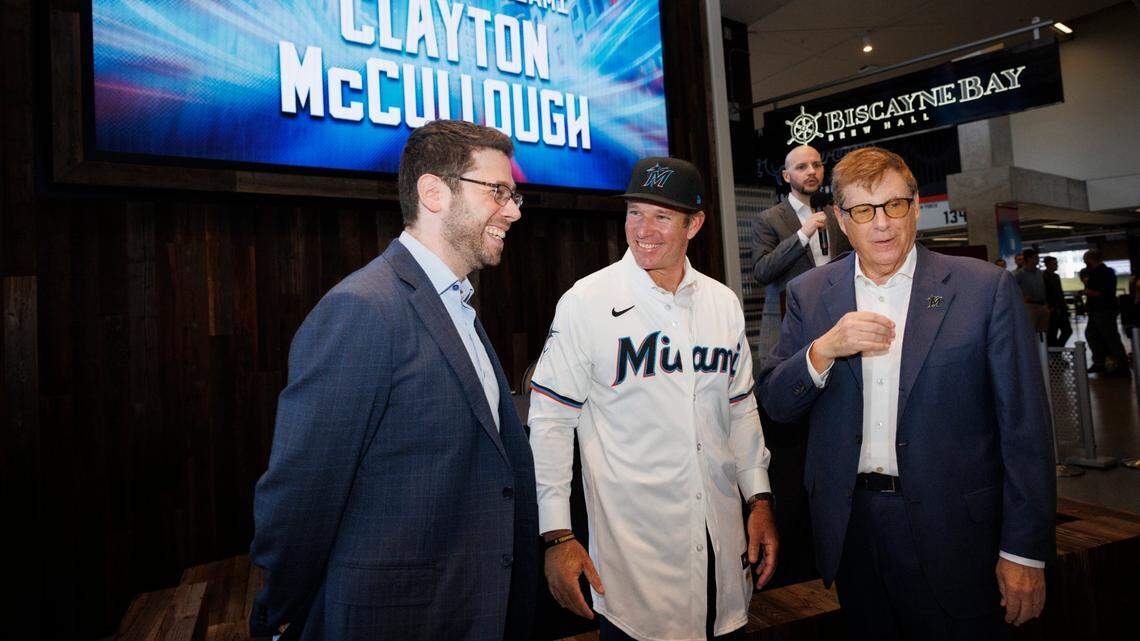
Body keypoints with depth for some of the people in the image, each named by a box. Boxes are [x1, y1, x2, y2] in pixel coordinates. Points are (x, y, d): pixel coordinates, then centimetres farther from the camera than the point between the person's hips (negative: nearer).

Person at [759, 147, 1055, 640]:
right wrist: (824, 350, -19)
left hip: (951, 529, -2)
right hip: (850, 525, 3)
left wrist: (1024, 552, -7)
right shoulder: (809, 294, 1)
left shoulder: (987, 288, -7)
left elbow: (1024, 429, -6)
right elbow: (775, 403, -1)